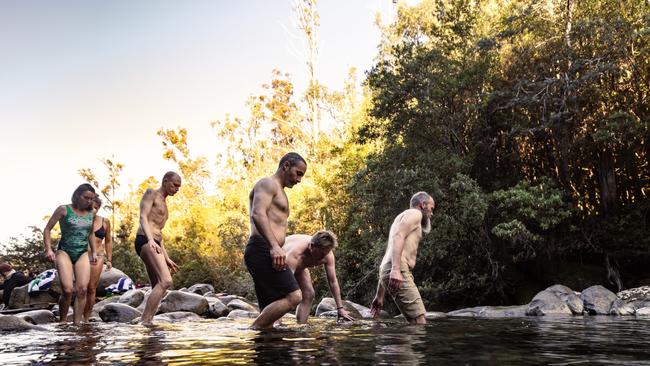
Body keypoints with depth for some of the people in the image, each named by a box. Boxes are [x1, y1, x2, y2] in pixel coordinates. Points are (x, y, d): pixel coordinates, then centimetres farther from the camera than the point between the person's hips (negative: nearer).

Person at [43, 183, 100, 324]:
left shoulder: (91, 213, 9)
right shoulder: (64, 210, -4)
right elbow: (47, 229, -1)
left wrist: (94, 252, 17)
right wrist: (48, 249, -10)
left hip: (83, 254, 4)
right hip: (64, 252, -4)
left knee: (82, 289, -11)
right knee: (67, 290, -17)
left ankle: (77, 323, -6)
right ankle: (62, 322, 1)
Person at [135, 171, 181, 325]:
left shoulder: (163, 203, 29)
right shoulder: (151, 194, 3)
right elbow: (143, 218, -12)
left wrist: (166, 258, 26)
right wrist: (151, 240, -28)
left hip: (154, 245, 10)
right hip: (145, 241, -10)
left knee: (158, 288, 5)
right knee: (166, 281, -24)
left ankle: (146, 323, 3)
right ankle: (144, 320, -26)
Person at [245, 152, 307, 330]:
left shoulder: (278, 191, 31)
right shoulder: (268, 183, -1)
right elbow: (258, 215, -19)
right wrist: (275, 246, -30)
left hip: (269, 253, 10)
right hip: (262, 250, -10)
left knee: (268, 317, 5)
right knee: (293, 296, -21)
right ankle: (252, 330, -21)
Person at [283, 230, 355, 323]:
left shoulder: (327, 254, -31)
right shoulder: (295, 254, -48)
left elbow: (333, 282, -23)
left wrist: (340, 309, -26)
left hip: (299, 265, 6)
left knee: (309, 294, -7)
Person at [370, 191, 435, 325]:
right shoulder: (414, 213, 6)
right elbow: (398, 237, -15)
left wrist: (379, 296, 26)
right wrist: (396, 269, -29)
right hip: (398, 271, -10)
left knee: (416, 323, 5)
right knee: (420, 321, -16)